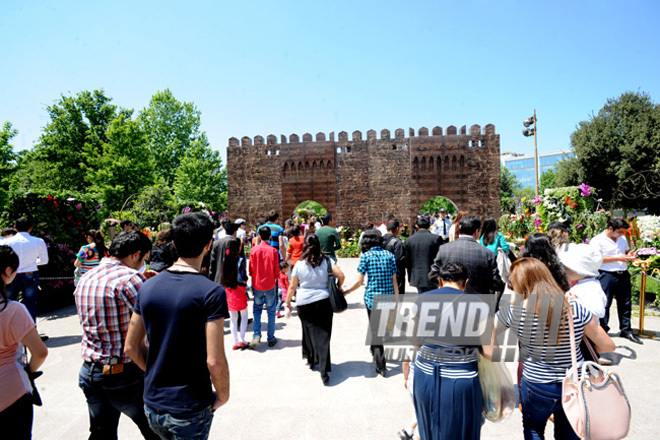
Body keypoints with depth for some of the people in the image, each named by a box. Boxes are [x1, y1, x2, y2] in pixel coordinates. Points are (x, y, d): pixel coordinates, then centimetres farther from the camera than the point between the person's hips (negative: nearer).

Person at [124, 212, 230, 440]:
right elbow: (215, 360, -23)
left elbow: (132, 347, 4)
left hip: (152, 404, 6)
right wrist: (223, 396, -5)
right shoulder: (211, 292, -22)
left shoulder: (148, 287, -3)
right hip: (190, 410, -5)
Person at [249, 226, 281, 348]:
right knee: (271, 311, 9)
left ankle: (257, 336, 3)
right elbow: (276, 270, -6)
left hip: (257, 284, 1)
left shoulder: (254, 250, -6)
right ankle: (271, 339, 15)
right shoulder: (273, 250, -10)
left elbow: (251, 269, 0)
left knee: (257, 310, 14)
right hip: (270, 285, -1)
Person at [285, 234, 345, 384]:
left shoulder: (299, 264, -3)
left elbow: (292, 286, 1)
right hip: (324, 301, 0)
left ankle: (311, 360, 32)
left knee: (309, 331, 17)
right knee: (323, 334, 1)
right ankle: (324, 370, -4)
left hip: (304, 303, 0)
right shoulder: (326, 261, -2)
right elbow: (341, 275, -9)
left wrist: (288, 302, 13)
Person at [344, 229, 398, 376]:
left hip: (372, 297, -3)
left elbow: (359, 282, -9)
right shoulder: (389, 255, 1)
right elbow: (394, 280, 0)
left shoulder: (366, 256, -7)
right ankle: (375, 351, 45)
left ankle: (381, 366, 10)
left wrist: (346, 291, 5)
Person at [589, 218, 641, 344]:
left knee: (625, 304, 12)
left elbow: (627, 251, 28)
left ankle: (626, 330, 25)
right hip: (607, 275, -7)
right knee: (604, 304, -3)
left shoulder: (622, 239, 16)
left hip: (623, 275, 7)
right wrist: (618, 258, -19)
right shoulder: (597, 240, -8)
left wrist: (629, 256, 3)